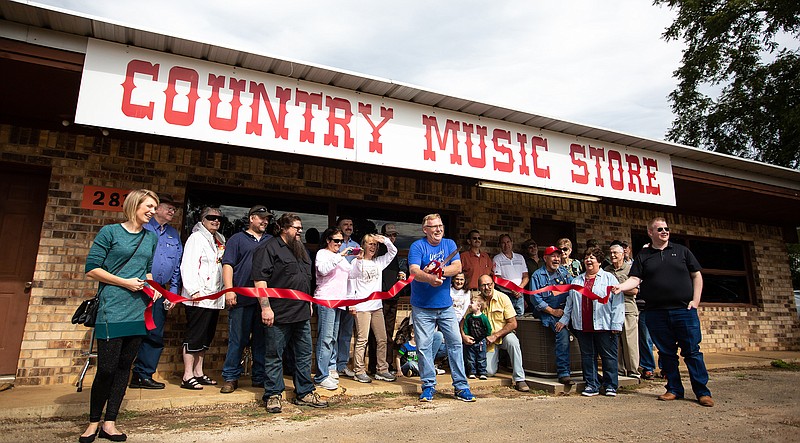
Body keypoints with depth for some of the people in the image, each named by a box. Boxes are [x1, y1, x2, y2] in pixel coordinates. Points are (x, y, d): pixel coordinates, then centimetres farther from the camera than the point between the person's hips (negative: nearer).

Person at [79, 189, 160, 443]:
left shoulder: (151, 238, 13)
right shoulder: (110, 232, -1)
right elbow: (91, 269, -4)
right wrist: (125, 282, -11)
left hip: (139, 311, 5)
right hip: (113, 309, -5)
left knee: (124, 367, 8)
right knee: (106, 368, -3)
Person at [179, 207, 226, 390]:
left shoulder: (219, 241, 18)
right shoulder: (196, 238, -5)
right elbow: (188, 265, -14)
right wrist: (194, 290, -21)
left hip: (215, 298, 8)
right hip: (199, 298, -8)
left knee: (206, 337, 13)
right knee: (194, 336, -4)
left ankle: (198, 373, 22)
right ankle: (188, 376, 3)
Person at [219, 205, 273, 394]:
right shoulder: (238, 239, 8)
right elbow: (228, 265, 1)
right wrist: (229, 290, -10)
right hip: (242, 299, -3)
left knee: (262, 340, 9)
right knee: (237, 340, 1)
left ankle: (260, 377, 18)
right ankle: (230, 378, 13)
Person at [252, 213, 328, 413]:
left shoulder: (300, 249, 18)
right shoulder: (268, 248, -8)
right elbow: (260, 279, -15)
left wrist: (308, 303, 22)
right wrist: (266, 307, -21)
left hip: (302, 314, 8)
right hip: (278, 314, -8)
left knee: (304, 355, 12)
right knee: (274, 356, 4)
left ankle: (304, 393, 24)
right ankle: (273, 395, 17)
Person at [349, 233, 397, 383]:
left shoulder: (379, 262, 13)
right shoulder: (357, 262, 0)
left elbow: (393, 251, 9)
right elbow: (351, 282, -4)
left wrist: (385, 240, -5)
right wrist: (351, 304, -12)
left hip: (377, 305, 6)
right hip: (362, 306, -5)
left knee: (382, 339, 7)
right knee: (362, 340, -5)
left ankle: (382, 370, 15)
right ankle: (359, 371, 4)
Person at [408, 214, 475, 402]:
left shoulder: (449, 244, 7)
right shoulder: (417, 246, -5)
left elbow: (457, 267, -5)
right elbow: (414, 271, -20)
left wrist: (440, 270, -21)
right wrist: (430, 278, -38)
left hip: (446, 305, 3)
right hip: (422, 308, -3)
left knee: (456, 343, 2)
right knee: (424, 346, 1)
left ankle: (461, 386, 12)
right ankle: (428, 386, 16)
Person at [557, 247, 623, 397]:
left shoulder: (609, 278, 4)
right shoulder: (577, 281, 17)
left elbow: (617, 302, -3)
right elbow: (570, 303, 21)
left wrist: (616, 324, -10)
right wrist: (564, 320, 17)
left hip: (603, 326, -4)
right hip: (582, 327, 4)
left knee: (608, 356, 3)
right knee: (587, 356, 8)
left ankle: (611, 386, 15)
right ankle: (591, 385, 17)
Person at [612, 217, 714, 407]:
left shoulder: (681, 250, 11)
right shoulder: (643, 256, 9)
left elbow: (696, 275, 12)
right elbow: (635, 279, 0)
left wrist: (695, 300, 1)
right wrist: (620, 287, -20)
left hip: (684, 310, 0)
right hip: (656, 313, 1)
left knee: (692, 351, 0)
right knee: (666, 352, 7)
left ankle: (702, 391, 10)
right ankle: (674, 389, 18)